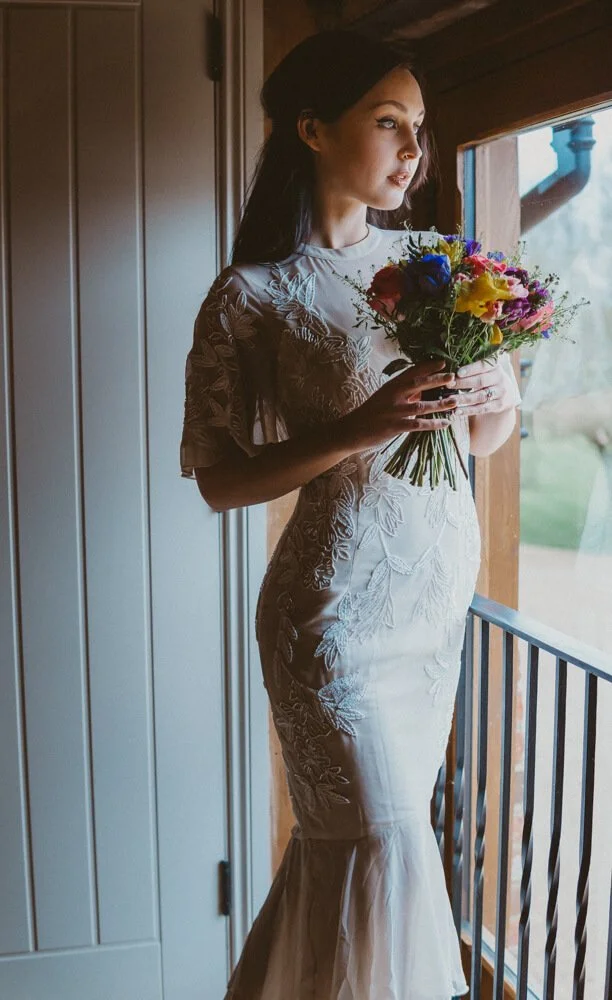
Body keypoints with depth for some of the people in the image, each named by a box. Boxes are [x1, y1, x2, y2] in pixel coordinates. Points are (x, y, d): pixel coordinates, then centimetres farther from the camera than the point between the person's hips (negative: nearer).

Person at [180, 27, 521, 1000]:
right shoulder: (252, 294, -9)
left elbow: (478, 440, 14)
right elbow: (220, 480, -10)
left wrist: (497, 396, -10)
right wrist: (361, 429, -22)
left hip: (442, 592, 6)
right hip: (340, 606, -6)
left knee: (368, 838, 15)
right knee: (385, 846, 0)